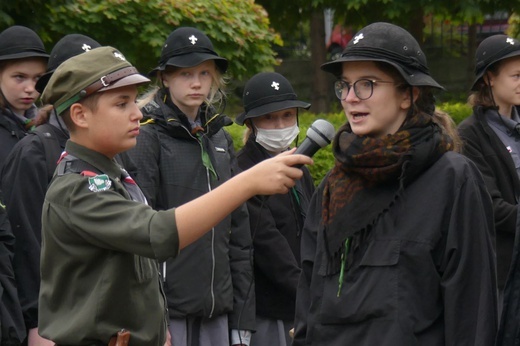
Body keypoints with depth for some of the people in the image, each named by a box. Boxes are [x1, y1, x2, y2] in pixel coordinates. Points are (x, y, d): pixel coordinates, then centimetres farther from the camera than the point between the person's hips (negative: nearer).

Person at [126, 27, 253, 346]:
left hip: (217, 311, 6)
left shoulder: (221, 139, 14)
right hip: (167, 310, -6)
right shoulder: (148, 138, -5)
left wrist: (242, 319, 11)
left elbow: (239, 230, 15)